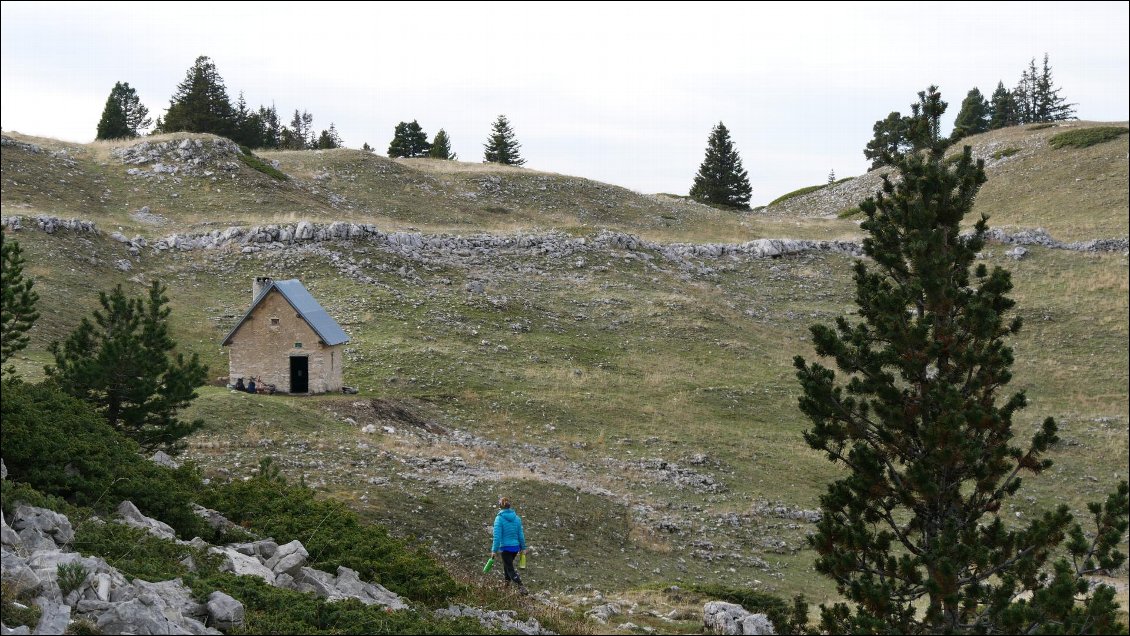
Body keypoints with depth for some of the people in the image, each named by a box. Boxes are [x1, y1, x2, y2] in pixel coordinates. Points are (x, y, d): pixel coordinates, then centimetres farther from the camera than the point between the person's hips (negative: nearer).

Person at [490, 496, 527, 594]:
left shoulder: (499, 518, -13)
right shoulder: (516, 518, 2)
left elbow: (497, 536, -15)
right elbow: (521, 534, 6)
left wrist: (494, 550, -11)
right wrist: (523, 548, 15)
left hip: (505, 547, -5)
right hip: (516, 547, 5)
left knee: (510, 569, -1)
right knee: (506, 564, 26)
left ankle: (521, 586, -18)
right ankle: (507, 583, 35)